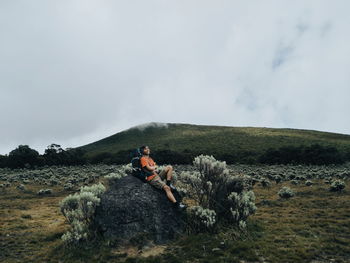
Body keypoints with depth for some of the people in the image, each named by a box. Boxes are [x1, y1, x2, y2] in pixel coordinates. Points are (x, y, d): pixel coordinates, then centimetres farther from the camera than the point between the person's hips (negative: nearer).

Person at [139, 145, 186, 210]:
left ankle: (169, 183, -8)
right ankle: (176, 204, -30)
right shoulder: (143, 159, -3)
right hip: (152, 178, -8)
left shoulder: (150, 159, 24)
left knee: (169, 167, -3)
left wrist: (153, 168, -4)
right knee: (166, 188, -26)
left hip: (157, 175, 9)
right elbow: (149, 168, -12)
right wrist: (155, 166, 9)